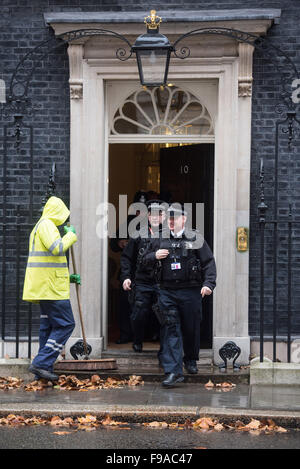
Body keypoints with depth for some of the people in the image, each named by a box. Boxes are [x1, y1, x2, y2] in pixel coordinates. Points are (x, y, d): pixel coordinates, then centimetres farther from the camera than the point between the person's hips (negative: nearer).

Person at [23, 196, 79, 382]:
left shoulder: (40, 226, 24)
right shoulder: (47, 225, -9)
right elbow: (56, 248, -25)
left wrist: (68, 277, 29)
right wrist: (71, 235, -7)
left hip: (44, 288, 11)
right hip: (51, 288, -11)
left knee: (49, 327, 10)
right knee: (65, 324, -11)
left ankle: (43, 369, 9)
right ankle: (41, 363, -15)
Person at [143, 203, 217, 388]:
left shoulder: (196, 239, 1)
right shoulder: (160, 240, 10)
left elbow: (209, 263, -1)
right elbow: (146, 260, 19)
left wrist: (209, 283, -15)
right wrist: (155, 256, -4)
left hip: (190, 291, -1)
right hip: (167, 291, 1)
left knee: (191, 328, 9)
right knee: (172, 329, -5)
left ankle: (191, 360, 35)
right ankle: (174, 371, -9)